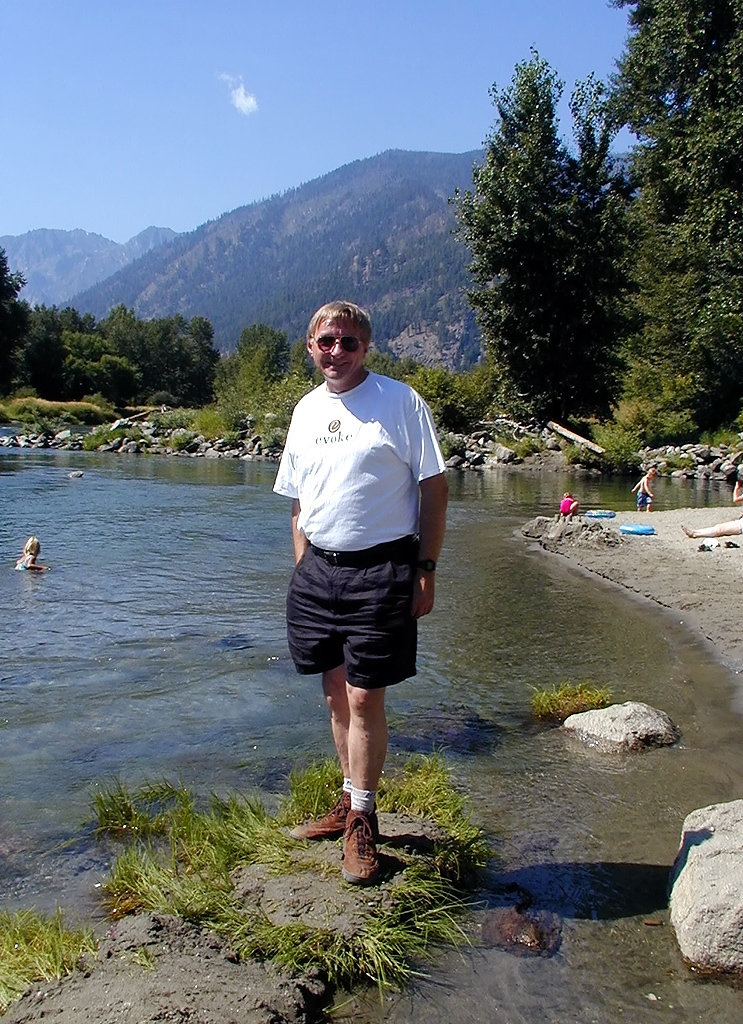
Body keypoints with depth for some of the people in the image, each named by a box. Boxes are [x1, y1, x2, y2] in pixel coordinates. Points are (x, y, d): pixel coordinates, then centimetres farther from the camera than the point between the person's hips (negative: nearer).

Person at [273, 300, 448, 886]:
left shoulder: (400, 402, -5)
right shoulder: (306, 410, 13)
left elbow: (435, 487, -6)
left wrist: (426, 569, -11)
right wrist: (303, 569, 12)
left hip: (380, 570, -5)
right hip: (318, 569, 6)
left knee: (364, 700, -2)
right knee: (337, 695, 13)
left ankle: (362, 820, 14)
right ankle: (351, 802, 29)